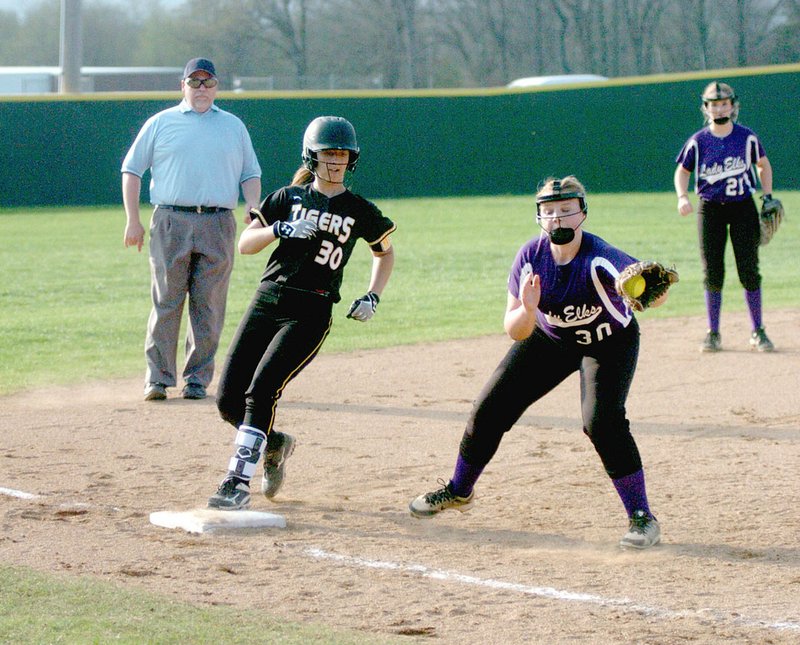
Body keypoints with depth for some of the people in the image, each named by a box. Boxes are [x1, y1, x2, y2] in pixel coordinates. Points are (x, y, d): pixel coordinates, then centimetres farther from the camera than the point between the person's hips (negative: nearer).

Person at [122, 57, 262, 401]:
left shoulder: (233, 126, 18)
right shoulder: (161, 123, 11)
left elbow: (251, 174, 19)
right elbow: (131, 170, 10)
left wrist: (252, 206, -2)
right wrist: (133, 220, 1)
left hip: (218, 226, 2)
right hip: (171, 223, -2)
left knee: (209, 307, 0)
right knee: (166, 303, -5)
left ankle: (197, 379, 7)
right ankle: (158, 378, -1)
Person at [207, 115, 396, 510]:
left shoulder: (360, 211, 7)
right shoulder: (288, 198, 10)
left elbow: (384, 253, 22)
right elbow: (245, 244, 6)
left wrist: (372, 297, 7)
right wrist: (281, 229, -12)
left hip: (311, 311, -3)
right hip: (266, 301, 3)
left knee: (262, 389, -21)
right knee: (229, 399, -3)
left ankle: (239, 482, -20)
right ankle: (273, 444, 28)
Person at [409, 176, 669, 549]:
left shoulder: (600, 258, -35)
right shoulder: (530, 257, -21)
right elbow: (514, 331, -18)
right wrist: (527, 310, -41)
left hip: (610, 342, -4)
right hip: (550, 338, 4)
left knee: (601, 420, -28)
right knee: (490, 409, 4)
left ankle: (641, 517, -14)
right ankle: (459, 491, 31)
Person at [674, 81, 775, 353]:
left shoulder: (747, 137, 0)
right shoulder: (698, 141, -2)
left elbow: (763, 164, 14)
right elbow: (682, 171, 8)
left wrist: (767, 197, 5)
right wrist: (682, 197, -10)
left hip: (743, 208, 0)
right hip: (710, 209, 0)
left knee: (749, 271, -2)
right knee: (712, 274, 1)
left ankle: (757, 332, 8)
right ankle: (713, 333, 9)